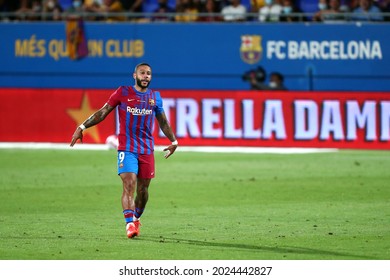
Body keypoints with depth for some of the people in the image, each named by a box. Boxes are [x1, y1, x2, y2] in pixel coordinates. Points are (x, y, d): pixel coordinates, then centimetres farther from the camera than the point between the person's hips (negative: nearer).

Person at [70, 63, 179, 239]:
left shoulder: (155, 97, 9)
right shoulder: (123, 93, 0)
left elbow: (163, 121, 23)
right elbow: (103, 112, 3)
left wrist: (173, 141, 26)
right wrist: (82, 127, -2)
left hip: (147, 150, 3)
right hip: (126, 148, -3)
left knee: (143, 189, 8)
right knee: (129, 185, -17)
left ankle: (136, 219, 30)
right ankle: (130, 224, -23)